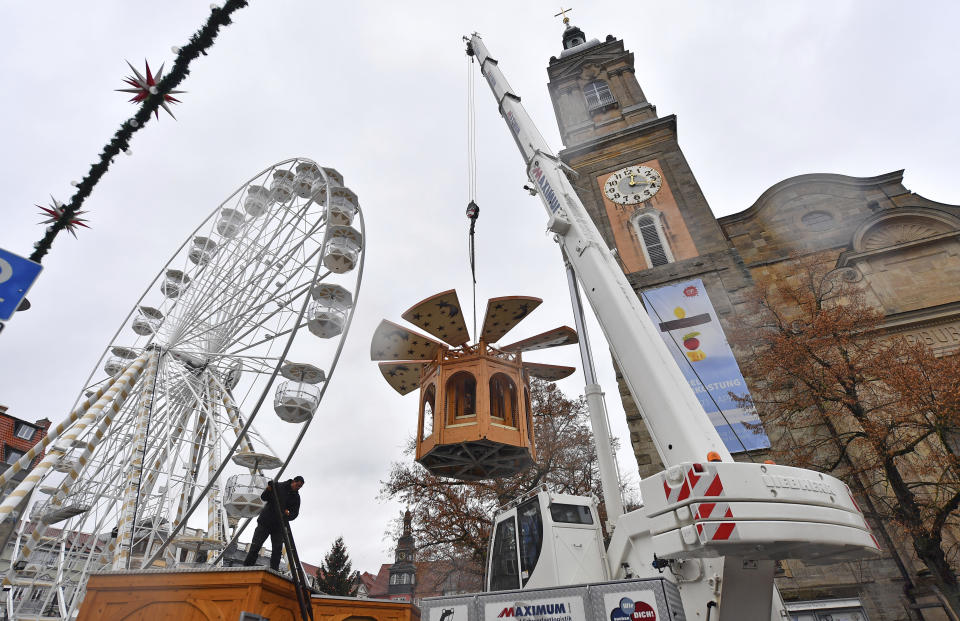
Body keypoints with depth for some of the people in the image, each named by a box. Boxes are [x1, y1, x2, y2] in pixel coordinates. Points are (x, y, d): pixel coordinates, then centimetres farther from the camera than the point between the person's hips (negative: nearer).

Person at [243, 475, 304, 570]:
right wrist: (268, 490, -29)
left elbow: (295, 513, 0)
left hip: (279, 526, 3)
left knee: (277, 549, -2)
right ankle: (247, 566, 9)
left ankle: (274, 571, 3)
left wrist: (288, 515, -22)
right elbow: (263, 497, -7)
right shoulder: (278, 486, -6)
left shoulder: (296, 497, 3)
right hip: (265, 521, -2)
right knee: (256, 545, -1)